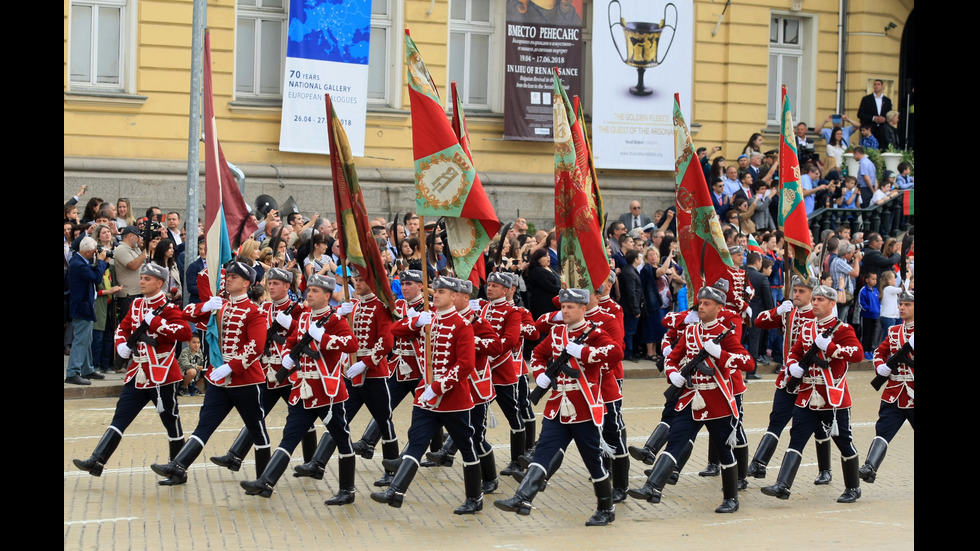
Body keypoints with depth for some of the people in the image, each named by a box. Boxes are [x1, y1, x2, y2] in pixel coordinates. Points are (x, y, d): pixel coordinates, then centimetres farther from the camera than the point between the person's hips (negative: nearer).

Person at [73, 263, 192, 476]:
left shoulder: (168, 309, -10)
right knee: (120, 417, 0)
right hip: (137, 375, 6)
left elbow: (185, 332, -24)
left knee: (171, 423, 5)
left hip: (162, 376, -6)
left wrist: (156, 322, -26)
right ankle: (97, 461, -4)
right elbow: (123, 327, 22)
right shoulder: (136, 305, 11)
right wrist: (121, 344, 1)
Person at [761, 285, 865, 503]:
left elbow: (858, 353, -21)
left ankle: (853, 488, 23)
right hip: (808, 397, 5)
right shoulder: (807, 328, 12)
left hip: (834, 397, -5)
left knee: (843, 441, 7)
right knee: (797, 438, -5)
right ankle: (783, 485, -12)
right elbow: (794, 352, 19)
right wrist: (793, 366, -3)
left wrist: (829, 346, -28)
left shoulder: (842, 329, -7)